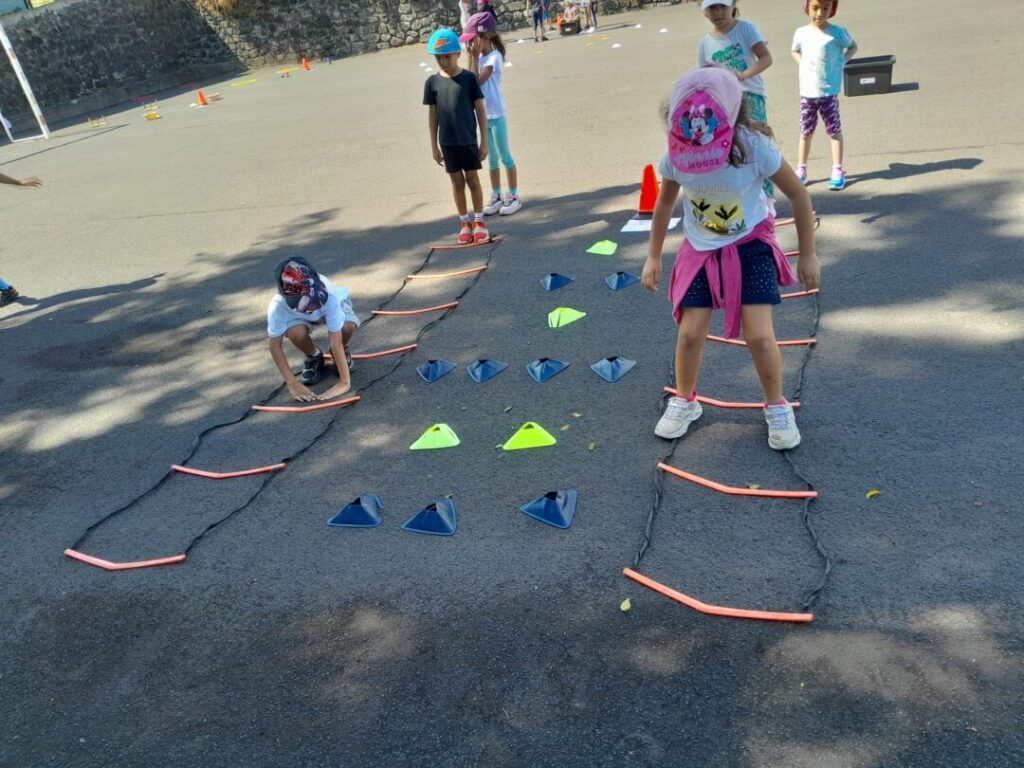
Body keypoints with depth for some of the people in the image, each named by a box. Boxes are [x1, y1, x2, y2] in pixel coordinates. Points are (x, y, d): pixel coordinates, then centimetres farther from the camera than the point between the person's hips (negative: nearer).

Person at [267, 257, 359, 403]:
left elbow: (335, 342, -41)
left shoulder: (328, 295, -43)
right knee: (295, 332, -34)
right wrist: (293, 384, -32)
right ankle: (313, 357, 2)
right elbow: (276, 346, -26)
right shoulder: (277, 306, -37)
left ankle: (342, 352, 2)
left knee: (348, 326, -35)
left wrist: (345, 381, -44)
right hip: (299, 317, 1)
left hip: (332, 304, -1)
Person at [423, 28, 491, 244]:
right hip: (447, 142, 2)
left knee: (473, 179, 6)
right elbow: (432, 115, 5)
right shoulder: (432, 82, 0)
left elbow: (480, 110, -3)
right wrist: (434, 145, 4)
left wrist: (484, 141, -5)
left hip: (468, 140, -2)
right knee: (457, 182, 9)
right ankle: (464, 221, 20)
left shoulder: (468, 78, -5)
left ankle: (479, 220, 18)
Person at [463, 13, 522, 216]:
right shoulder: (480, 56, 9)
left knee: (504, 156, 1)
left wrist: (475, 57, -14)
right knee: (491, 157, 13)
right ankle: (496, 196, 22)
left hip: (496, 115, -8)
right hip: (484, 115, 8)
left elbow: (477, 81, -20)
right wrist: (472, 56, -1)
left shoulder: (494, 57, -15)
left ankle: (514, 196, 10)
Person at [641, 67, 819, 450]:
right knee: (690, 334, -5)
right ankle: (684, 401, 22)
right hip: (701, 250, 2)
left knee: (759, 336, -10)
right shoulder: (675, 157, -16)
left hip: (750, 246, -2)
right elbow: (664, 203, 4)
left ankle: (777, 407, 16)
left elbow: (798, 195, -11)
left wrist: (807, 255, -6)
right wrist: (653, 257, 7)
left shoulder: (754, 148, -24)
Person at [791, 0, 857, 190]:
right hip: (807, 91, 2)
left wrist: (842, 61, -4)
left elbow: (853, 46, 11)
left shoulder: (837, 32, -5)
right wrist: (803, 65, 3)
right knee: (806, 132, 10)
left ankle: (838, 171, 8)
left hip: (829, 91, -2)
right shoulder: (801, 33, 0)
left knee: (834, 131, 3)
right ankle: (801, 170, 19)